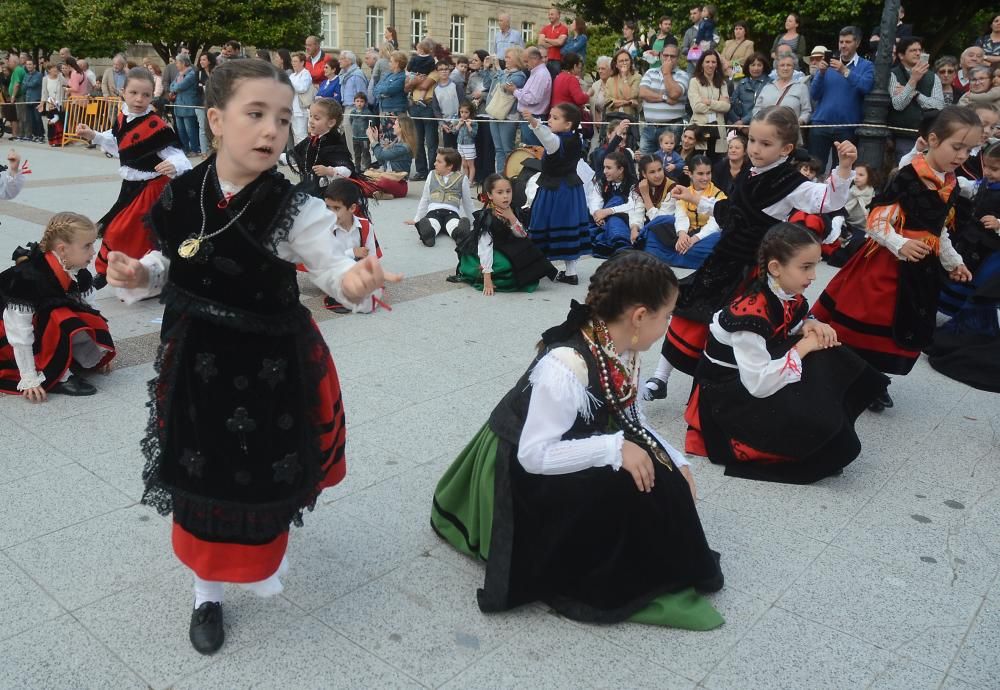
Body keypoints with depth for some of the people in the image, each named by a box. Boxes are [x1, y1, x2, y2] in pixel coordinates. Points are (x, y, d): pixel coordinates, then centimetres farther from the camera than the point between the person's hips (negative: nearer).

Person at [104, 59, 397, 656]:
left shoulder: (292, 208, -17)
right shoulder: (182, 195, -6)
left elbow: (330, 265, -19)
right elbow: (171, 265, 9)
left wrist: (355, 279, -41)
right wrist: (140, 276, -11)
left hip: (270, 365, -3)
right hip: (196, 360, 3)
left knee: (265, 474, 13)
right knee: (198, 474, 14)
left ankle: (263, 560, 49)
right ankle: (207, 589, 40)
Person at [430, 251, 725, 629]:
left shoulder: (624, 351, -7)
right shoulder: (566, 366, -34)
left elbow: (631, 422, 3)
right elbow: (535, 454, -32)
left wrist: (675, 461, -8)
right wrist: (615, 449, -34)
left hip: (573, 451, 8)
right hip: (521, 471, -8)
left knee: (652, 467, -8)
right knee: (618, 484, -26)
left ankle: (656, 568, 10)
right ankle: (594, 583, -6)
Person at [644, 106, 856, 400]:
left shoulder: (790, 183, -16)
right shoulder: (751, 177, 8)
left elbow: (829, 200, -29)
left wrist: (844, 167, -44)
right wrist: (694, 199, 26)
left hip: (753, 271, -8)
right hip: (725, 261, 8)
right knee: (688, 313, 11)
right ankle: (660, 379, 24)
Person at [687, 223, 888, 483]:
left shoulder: (789, 295, -4)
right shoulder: (750, 313, -30)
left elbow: (788, 334, 15)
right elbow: (759, 384, -33)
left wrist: (811, 326, -9)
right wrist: (803, 347, -22)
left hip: (763, 371, 9)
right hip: (729, 391, -9)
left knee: (828, 361, -9)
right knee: (814, 419, -26)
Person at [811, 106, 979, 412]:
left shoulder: (951, 186, 8)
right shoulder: (906, 177, -16)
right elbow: (875, 221, -19)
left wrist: (953, 262, 23)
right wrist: (900, 245, -30)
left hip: (922, 268, 8)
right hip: (887, 262, -8)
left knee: (903, 330, 13)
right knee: (867, 322, -2)